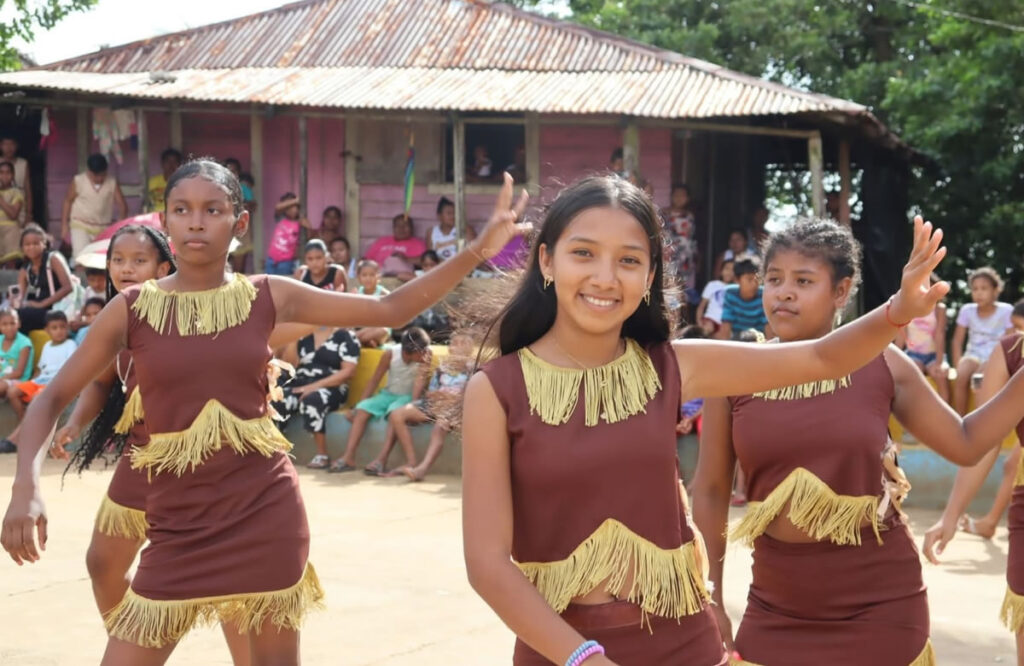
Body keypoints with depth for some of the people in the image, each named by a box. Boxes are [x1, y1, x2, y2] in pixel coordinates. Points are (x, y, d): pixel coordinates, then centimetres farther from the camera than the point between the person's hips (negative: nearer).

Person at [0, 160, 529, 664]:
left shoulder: (268, 297, 1)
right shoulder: (133, 309, -2)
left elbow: (391, 309, 4)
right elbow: (53, 398, 1)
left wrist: (478, 249, -5)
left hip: (265, 513, 0)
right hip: (180, 522, 0)